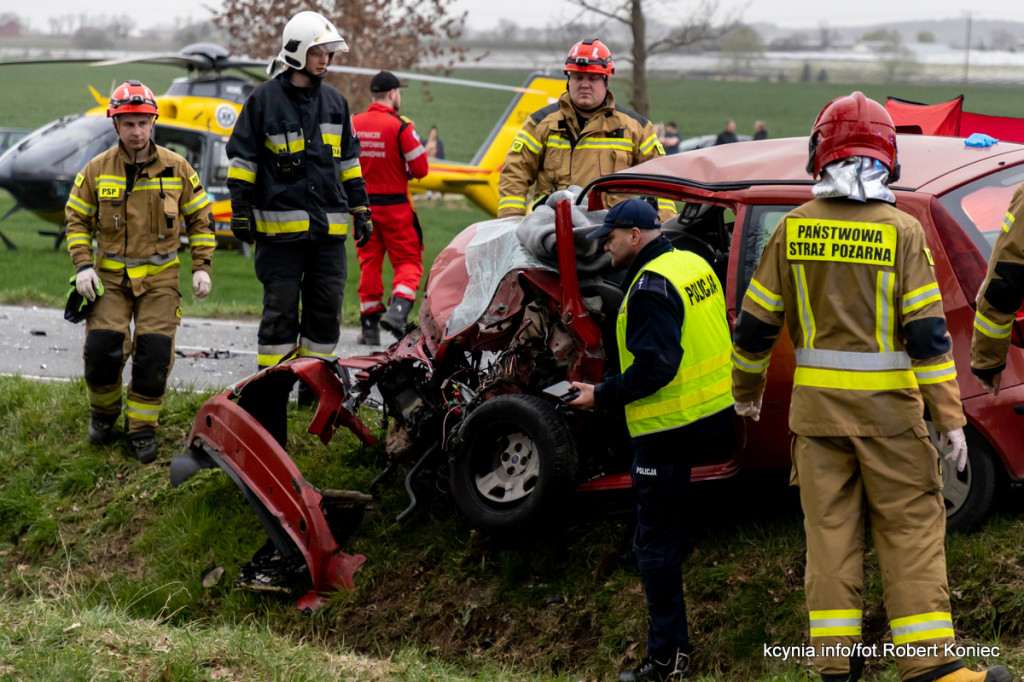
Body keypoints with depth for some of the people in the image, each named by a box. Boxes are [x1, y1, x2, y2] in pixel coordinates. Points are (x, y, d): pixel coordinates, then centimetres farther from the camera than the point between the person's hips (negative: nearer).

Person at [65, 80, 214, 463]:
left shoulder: (177, 169, 0)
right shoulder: (96, 171, 0)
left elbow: (199, 219, 9)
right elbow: (77, 220, 8)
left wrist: (201, 267, 1)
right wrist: (83, 266, -5)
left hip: (159, 277, 0)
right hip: (110, 276, 0)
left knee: (155, 353, -11)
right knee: (101, 348, -14)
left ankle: (142, 428, 7)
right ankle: (104, 412, 15)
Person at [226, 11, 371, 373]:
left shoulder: (335, 101, 14)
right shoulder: (264, 99, -1)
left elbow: (349, 160, 21)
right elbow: (242, 157, 0)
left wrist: (361, 210, 19)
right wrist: (240, 210, -4)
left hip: (328, 227, 5)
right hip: (280, 226, -5)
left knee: (326, 312, 5)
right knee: (280, 312, -2)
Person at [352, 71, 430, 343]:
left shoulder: (352, 124, 1)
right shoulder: (400, 126, -12)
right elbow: (420, 168, -12)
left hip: (363, 205, 4)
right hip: (395, 205, -4)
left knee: (369, 262, 11)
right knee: (408, 260, 5)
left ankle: (369, 325, 12)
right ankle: (398, 309, -16)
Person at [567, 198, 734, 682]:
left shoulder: (651, 286, -18)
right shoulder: (695, 265, 11)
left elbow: (654, 367, -25)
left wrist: (601, 396, -15)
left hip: (669, 428, -9)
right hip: (715, 416, 9)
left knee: (656, 541, -2)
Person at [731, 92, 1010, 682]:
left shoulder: (794, 228, 1)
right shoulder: (900, 230, -8)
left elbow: (755, 323, 7)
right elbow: (928, 333, -11)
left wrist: (747, 389, 23)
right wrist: (951, 418, -8)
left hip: (816, 405, 3)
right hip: (887, 410, -3)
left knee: (830, 529, 9)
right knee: (911, 528, 3)